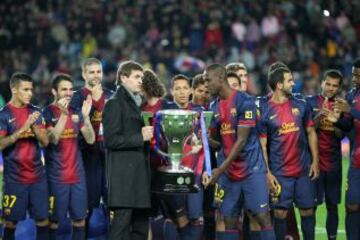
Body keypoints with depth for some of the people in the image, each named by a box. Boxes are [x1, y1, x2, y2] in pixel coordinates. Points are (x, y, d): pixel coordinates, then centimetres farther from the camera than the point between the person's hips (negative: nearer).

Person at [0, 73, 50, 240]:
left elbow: (45, 142, 4)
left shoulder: (35, 112, 8)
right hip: (14, 177, -4)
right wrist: (22, 129, -23)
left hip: (37, 175, 4)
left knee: (43, 220, 3)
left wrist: (34, 127, -13)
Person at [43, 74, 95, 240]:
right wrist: (63, 114, -26)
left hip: (77, 175, 5)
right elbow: (53, 139, -19)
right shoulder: (48, 112, -6)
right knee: (54, 220, -1)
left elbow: (90, 139, 2)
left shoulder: (76, 112, 8)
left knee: (79, 219, 7)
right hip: (56, 176, -5)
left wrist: (86, 116, -12)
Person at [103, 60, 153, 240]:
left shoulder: (135, 103, 20)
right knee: (122, 223, -12)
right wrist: (140, 137, -14)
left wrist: (147, 134, 12)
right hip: (124, 173, -9)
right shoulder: (115, 104, -7)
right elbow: (111, 140, -16)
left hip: (139, 172, 9)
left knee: (141, 225, 7)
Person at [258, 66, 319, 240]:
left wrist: (315, 161, 4)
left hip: (304, 170, 3)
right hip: (280, 173, -3)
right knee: (280, 212, -2)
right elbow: (262, 146, -3)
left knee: (307, 210, 7)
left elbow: (311, 133, 11)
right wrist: (267, 173, -8)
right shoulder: (264, 111, -5)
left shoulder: (301, 105, 5)